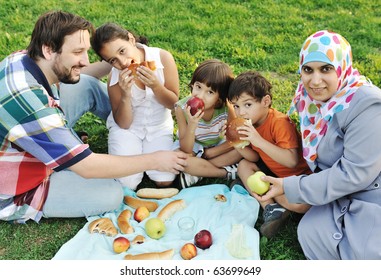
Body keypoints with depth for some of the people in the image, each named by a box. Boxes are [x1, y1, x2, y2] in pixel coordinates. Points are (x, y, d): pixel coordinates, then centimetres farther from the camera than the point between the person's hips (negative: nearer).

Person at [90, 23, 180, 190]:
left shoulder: (163, 58, -20)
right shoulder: (115, 77, -19)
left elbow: (173, 103, -11)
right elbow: (123, 123, -14)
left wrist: (155, 85, -31)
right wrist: (125, 95, -33)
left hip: (159, 126, 1)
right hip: (127, 128, -1)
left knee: (165, 181, -12)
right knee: (127, 184, -14)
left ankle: (144, 152, 16)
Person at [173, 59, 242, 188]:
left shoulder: (225, 108, -24)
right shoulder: (182, 108, -27)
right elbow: (186, 151, -28)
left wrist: (208, 153, -21)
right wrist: (192, 125, -45)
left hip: (217, 146, 2)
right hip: (192, 146, -2)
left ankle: (198, 172, -19)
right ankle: (226, 172, -19)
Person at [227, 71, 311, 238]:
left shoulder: (279, 122, -28)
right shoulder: (251, 123, -4)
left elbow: (292, 161, -37)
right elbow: (255, 158, 1)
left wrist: (259, 141, -41)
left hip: (300, 173, -8)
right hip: (274, 171, 8)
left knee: (298, 204, -34)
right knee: (243, 165, -5)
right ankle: (271, 208, -14)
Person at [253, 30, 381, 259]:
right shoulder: (314, 98, -5)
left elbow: (355, 173, -29)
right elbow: (314, 148, 8)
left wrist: (290, 187, -26)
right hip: (344, 194, 7)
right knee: (310, 232, -3)